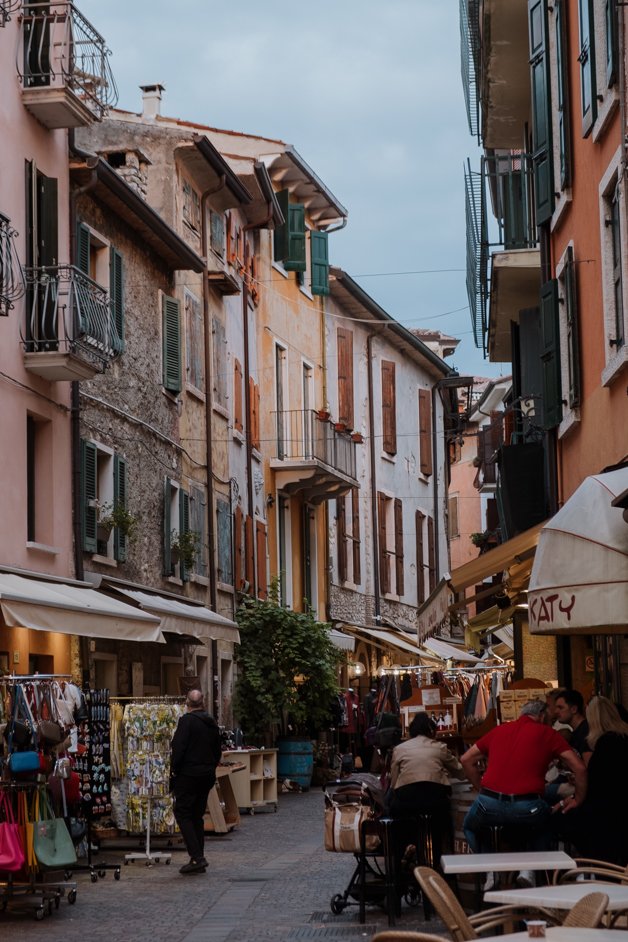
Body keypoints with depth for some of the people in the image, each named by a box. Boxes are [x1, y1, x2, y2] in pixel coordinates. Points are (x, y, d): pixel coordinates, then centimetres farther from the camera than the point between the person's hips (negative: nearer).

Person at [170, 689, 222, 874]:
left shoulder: (187, 720, -12)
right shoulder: (212, 723, 11)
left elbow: (178, 749, -17)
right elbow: (218, 751, 17)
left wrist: (173, 773, -8)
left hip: (189, 775, -7)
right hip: (207, 776, 7)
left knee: (183, 814, -4)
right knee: (197, 816, 13)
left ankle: (196, 857, -14)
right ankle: (199, 860, 12)